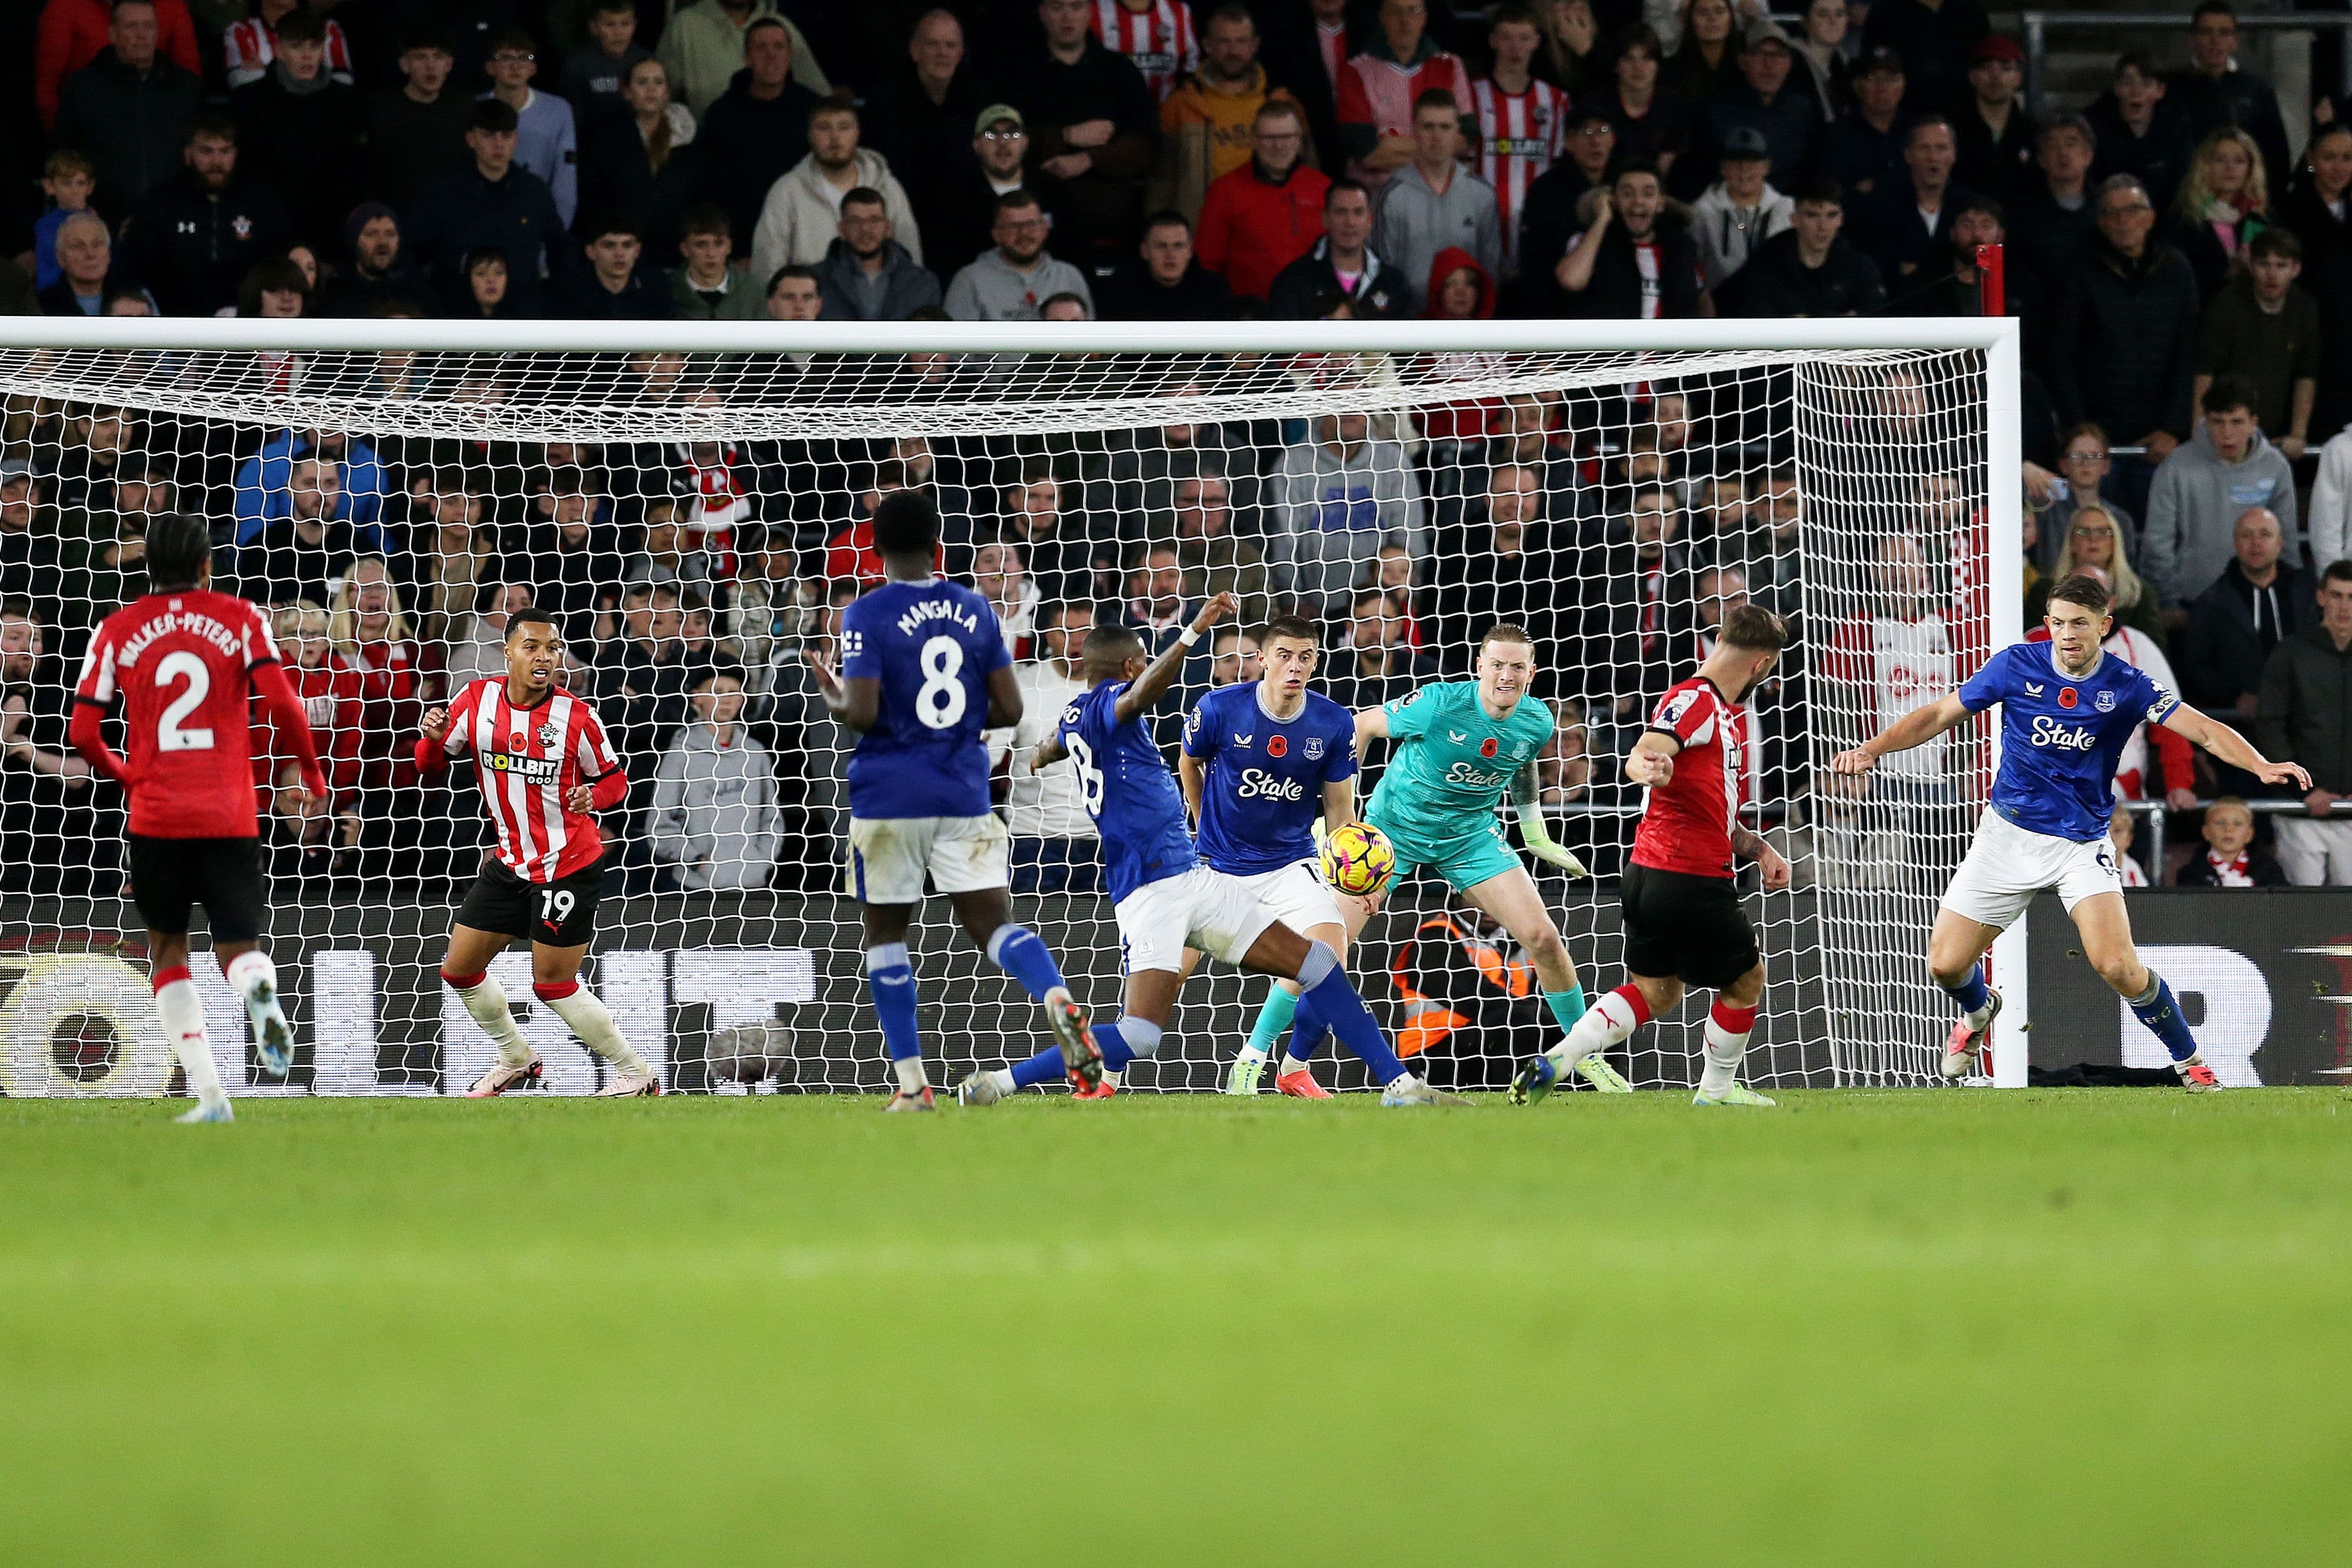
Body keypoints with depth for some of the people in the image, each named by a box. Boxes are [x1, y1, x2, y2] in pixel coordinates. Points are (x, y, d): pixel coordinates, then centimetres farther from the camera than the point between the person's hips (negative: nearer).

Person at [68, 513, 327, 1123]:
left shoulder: (117, 630, 5)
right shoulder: (240, 619, 3)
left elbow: (83, 733, 2)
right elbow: (281, 704, -7)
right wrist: (313, 774, 8)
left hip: (156, 816, 0)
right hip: (231, 815, 0)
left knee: (168, 951, 15)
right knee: (238, 946, 6)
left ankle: (209, 1093, 3)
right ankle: (262, 995, -32)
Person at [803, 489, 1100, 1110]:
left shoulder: (867, 615, -8)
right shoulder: (974, 609, 6)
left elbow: (861, 713, -16)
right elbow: (1008, 710, 6)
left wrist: (832, 699, 6)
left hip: (889, 798, -3)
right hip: (964, 797, 3)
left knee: (886, 931, 11)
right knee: (993, 922, -1)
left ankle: (910, 1082, 8)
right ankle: (1058, 1000, -32)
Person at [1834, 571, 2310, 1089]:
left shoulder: (2125, 687, -11)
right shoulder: (2017, 666, -8)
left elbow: (2204, 729, -17)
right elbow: (1940, 715, 1)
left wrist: (2260, 766, -35)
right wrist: (1872, 749, -11)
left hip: (2082, 843, -2)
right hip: (2008, 832, 2)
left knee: (2118, 966, -20)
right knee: (1946, 965, -2)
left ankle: (2190, 1062, 2)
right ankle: (1978, 1011, 37)